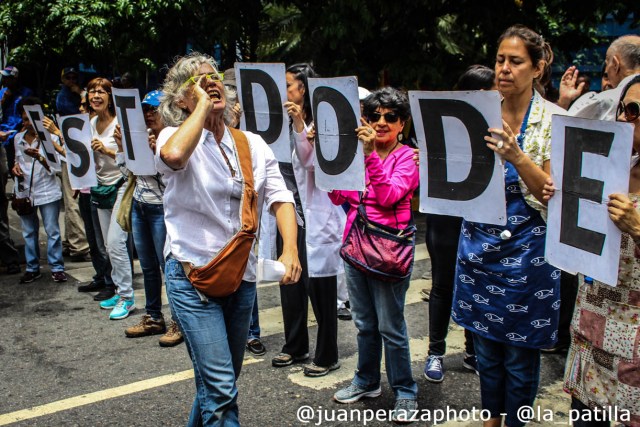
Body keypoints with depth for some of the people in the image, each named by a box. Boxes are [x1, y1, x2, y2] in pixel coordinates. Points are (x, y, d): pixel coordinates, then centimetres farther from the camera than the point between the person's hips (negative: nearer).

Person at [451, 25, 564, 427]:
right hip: (480, 241, 4)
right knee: (486, 341, 16)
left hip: (526, 247, -4)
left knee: (520, 350, 8)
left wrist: (517, 157, -27)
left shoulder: (553, 120, -7)